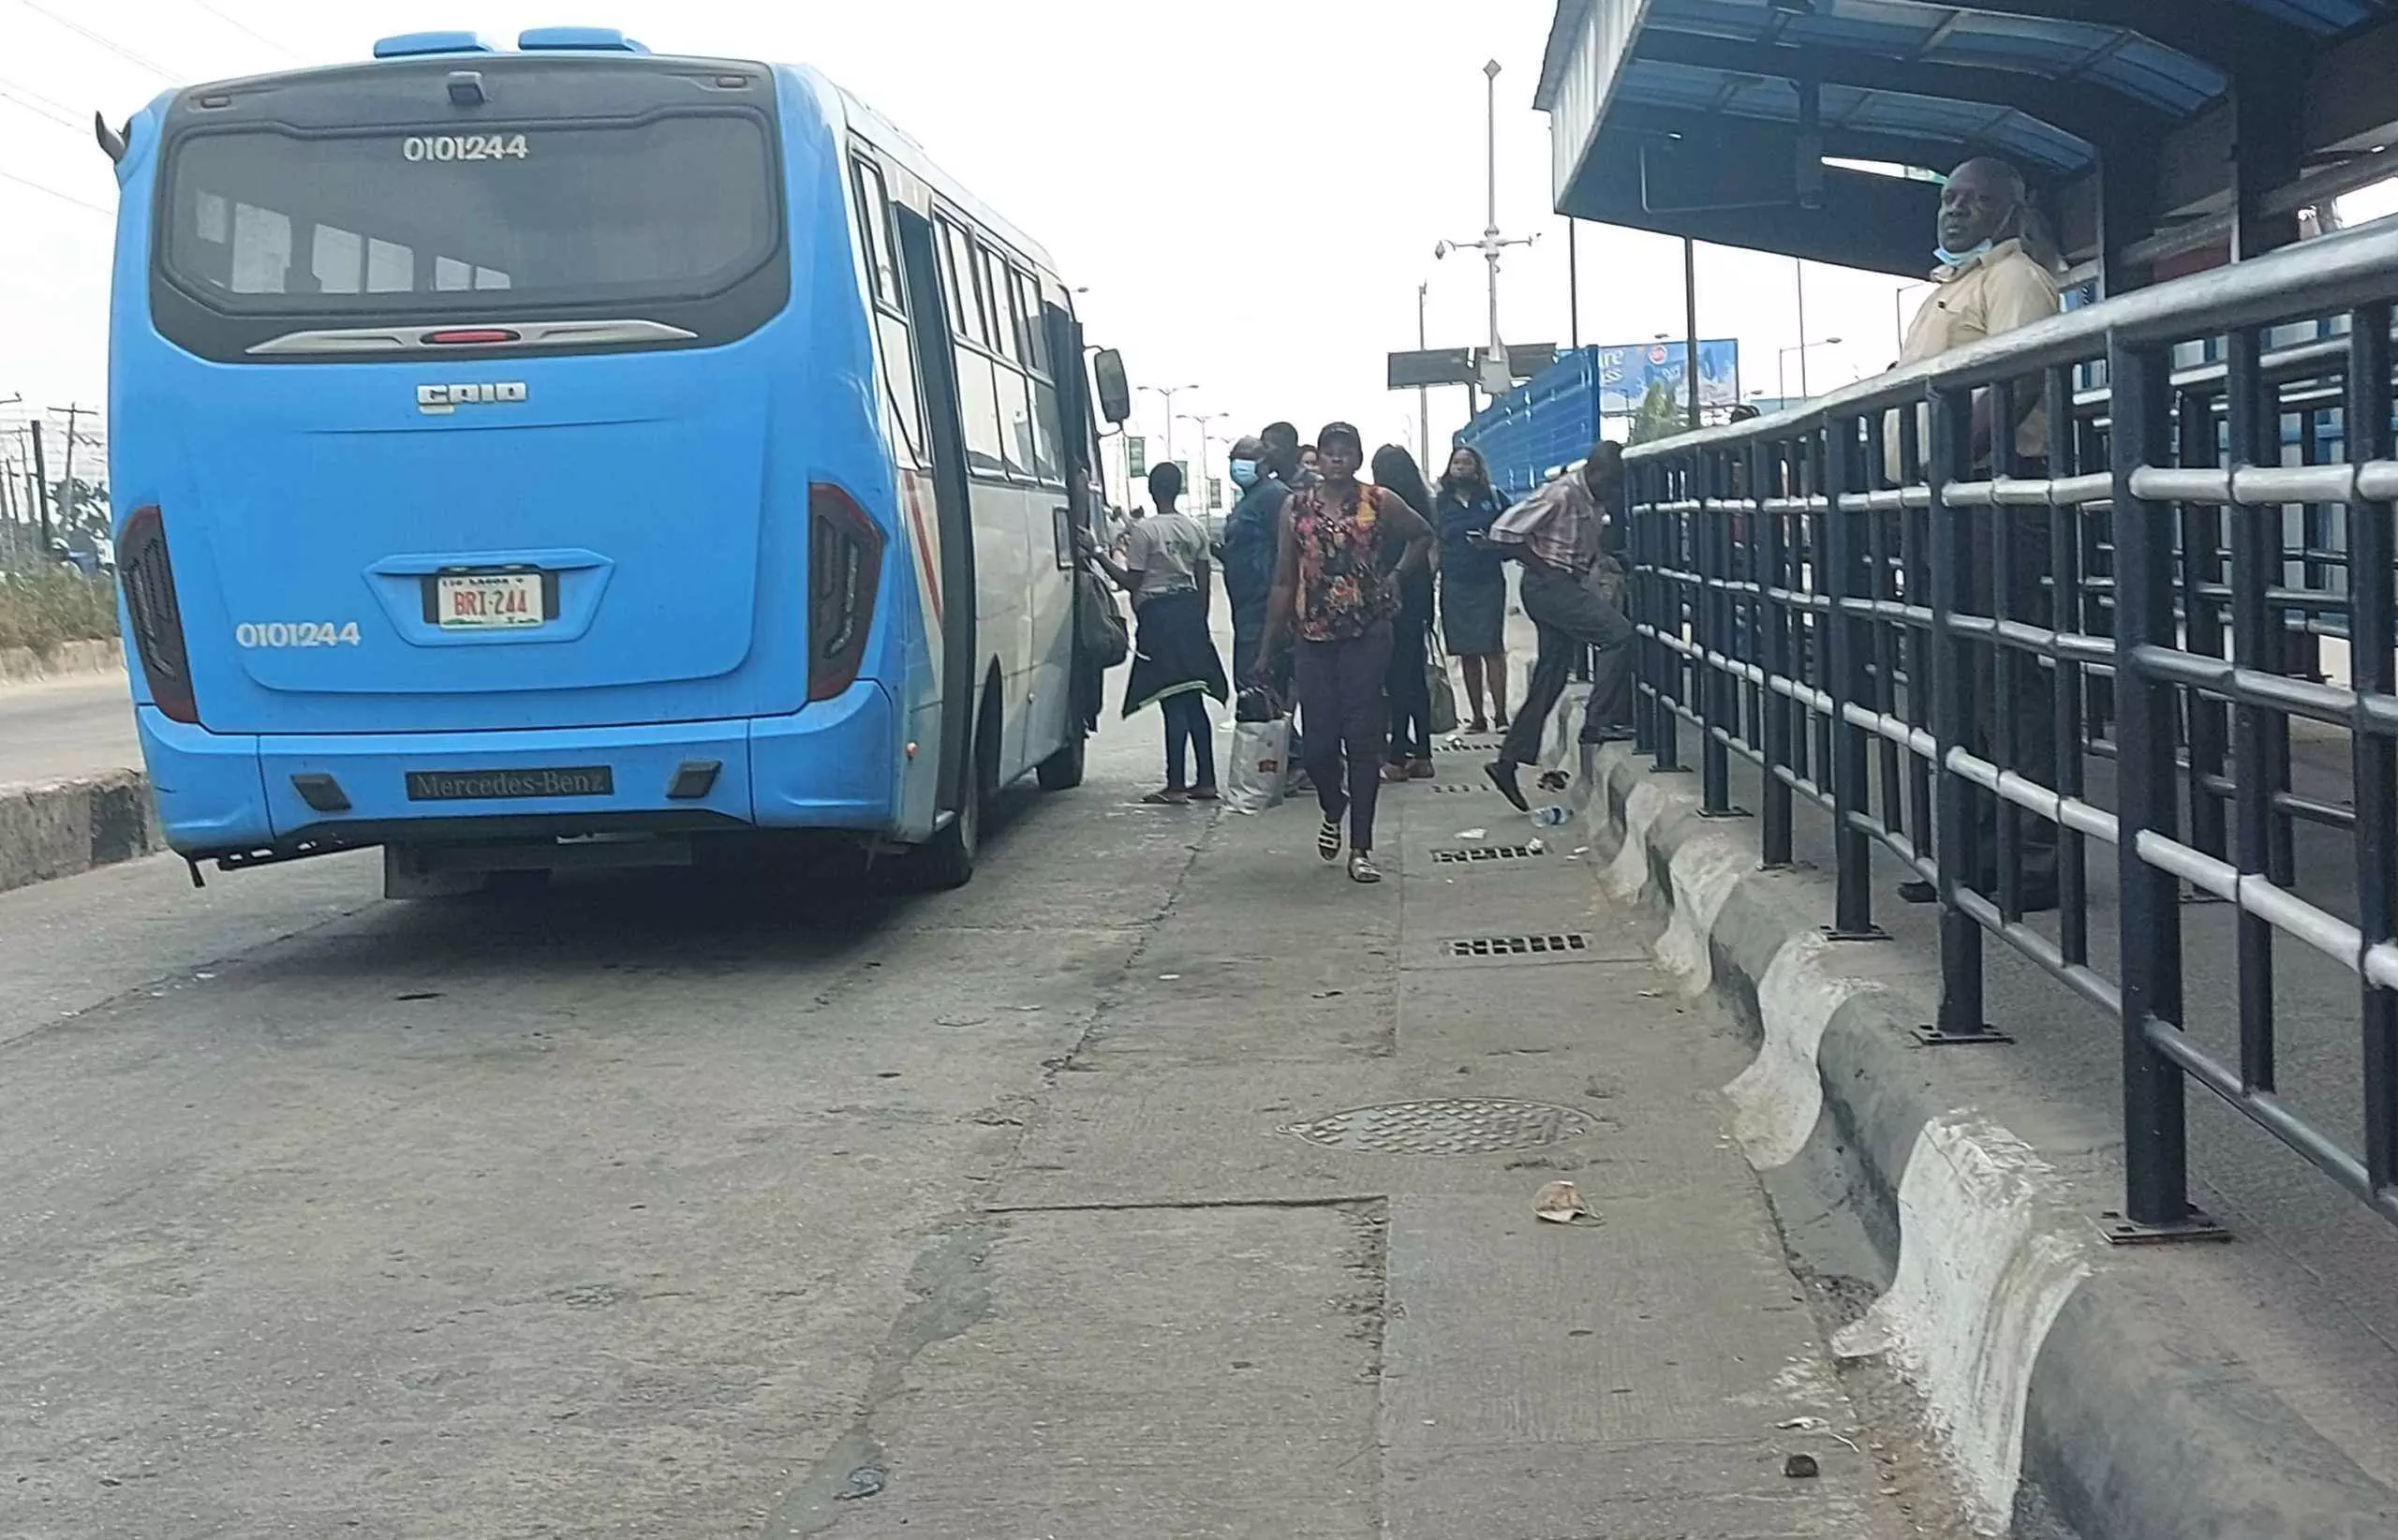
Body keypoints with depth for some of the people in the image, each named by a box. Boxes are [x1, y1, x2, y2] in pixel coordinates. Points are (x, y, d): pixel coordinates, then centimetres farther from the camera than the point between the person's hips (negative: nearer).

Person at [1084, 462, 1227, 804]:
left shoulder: (1144, 531, -10)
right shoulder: (1195, 529, 8)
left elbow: (1131, 582, -9)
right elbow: (1203, 581, 11)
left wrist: (1098, 557, -2)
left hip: (1158, 614, -6)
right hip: (1189, 611, 6)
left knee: (1173, 704, -7)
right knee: (1194, 701, 10)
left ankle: (1175, 785, -6)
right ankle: (1205, 780, 12)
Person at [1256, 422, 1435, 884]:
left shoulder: (1378, 503, 1)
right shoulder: (1296, 507, 5)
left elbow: (1423, 535, 18)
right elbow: (1284, 580, 7)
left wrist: (1397, 575, 3)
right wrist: (1269, 647, 5)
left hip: (1366, 634, -1)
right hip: (1313, 635, 1)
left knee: (1362, 738, -4)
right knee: (1319, 741, 1)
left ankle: (1361, 847, 2)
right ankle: (1333, 811, 33)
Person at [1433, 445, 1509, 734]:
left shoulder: (1492, 498, 4)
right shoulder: (1440, 504, 9)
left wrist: (1491, 544, -13)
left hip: (1488, 582, -2)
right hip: (1454, 584, 2)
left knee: (1492, 648, -9)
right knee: (1466, 652, 4)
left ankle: (1500, 713, -8)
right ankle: (1477, 717, 10)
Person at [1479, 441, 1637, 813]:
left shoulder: (1597, 501, 10)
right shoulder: (1562, 495, -16)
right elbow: (1503, 534, -18)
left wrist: (1606, 564, 7)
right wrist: (1539, 565, -15)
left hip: (1567, 587, 9)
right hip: (1550, 584, -9)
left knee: (1549, 679, 9)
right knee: (1619, 635, -17)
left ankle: (1509, 761, 12)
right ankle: (1601, 722, -14)